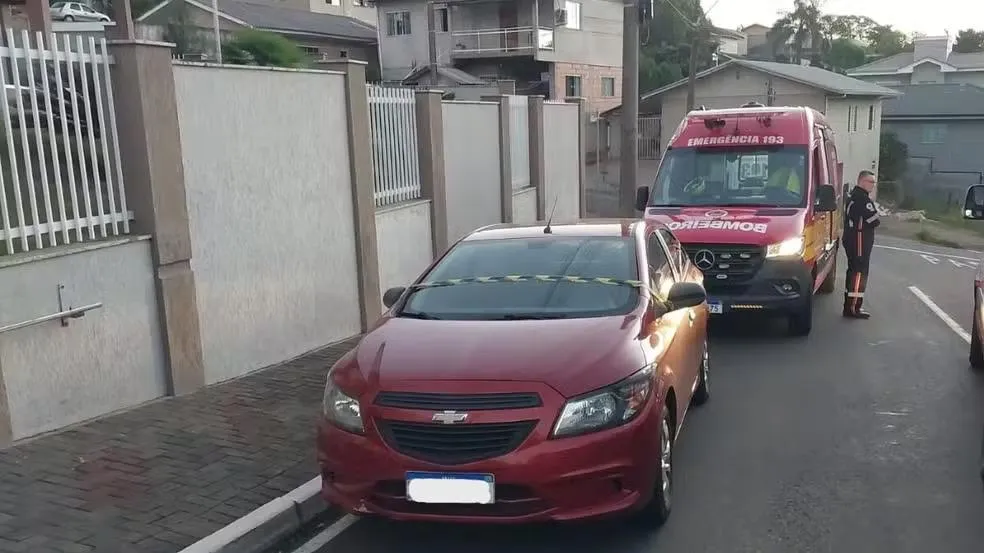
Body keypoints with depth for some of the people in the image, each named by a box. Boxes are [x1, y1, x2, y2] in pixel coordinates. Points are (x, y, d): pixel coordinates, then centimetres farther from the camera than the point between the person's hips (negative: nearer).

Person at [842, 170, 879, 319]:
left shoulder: (854, 196, 17)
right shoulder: (862, 198, -16)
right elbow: (873, 220, -20)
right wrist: (876, 222, 2)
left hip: (851, 238, 11)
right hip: (859, 239, -11)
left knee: (854, 271, 16)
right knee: (859, 273, -10)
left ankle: (850, 305, 23)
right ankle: (853, 308, -12)